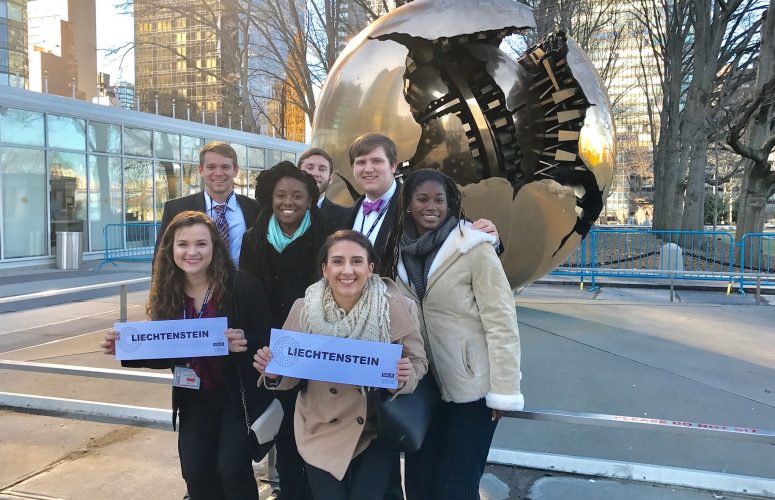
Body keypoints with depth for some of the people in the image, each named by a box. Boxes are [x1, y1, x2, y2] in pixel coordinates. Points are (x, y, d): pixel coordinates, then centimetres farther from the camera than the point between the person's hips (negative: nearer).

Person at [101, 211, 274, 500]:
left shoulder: (242, 286, -17)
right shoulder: (167, 293, -3)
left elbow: (267, 340, -13)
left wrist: (244, 343, -33)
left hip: (239, 395, -4)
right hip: (195, 399, 4)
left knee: (232, 469, -10)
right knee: (195, 471, 2)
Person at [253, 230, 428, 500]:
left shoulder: (397, 308, -15)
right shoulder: (304, 309, -10)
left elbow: (418, 364, -4)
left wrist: (404, 377, -26)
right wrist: (273, 373, -20)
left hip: (377, 430, -1)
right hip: (321, 432, 1)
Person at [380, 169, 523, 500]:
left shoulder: (474, 248, -13)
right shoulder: (401, 251, 3)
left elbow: (500, 320, -14)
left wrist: (504, 389, -15)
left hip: (472, 383, -5)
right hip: (426, 384, 5)